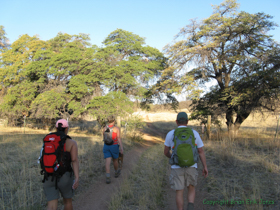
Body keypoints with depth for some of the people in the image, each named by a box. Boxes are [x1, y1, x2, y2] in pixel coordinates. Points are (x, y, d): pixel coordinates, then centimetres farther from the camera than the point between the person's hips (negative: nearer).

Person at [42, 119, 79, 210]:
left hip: (49, 177, 3)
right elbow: (75, 161, -16)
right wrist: (77, 178, -20)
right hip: (64, 177, -2)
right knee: (67, 200, 23)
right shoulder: (72, 143, -5)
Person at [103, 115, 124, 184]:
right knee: (115, 160, 20)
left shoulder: (105, 128, 1)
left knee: (107, 162, -3)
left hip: (106, 146, 2)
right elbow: (119, 139, -17)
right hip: (114, 147, -2)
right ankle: (116, 172, 40)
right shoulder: (117, 128, -10)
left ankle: (108, 177, -16)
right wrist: (122, 148, -19)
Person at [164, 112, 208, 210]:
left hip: (177, 168, -1)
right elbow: (201, 152, 1)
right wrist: (205, 167, 8)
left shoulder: (170, 134, -3)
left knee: (179, 192, 10)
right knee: (191, 188, 21)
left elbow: (166, 152, 5)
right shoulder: (194, 133, 0)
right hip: (191, 167, 1)